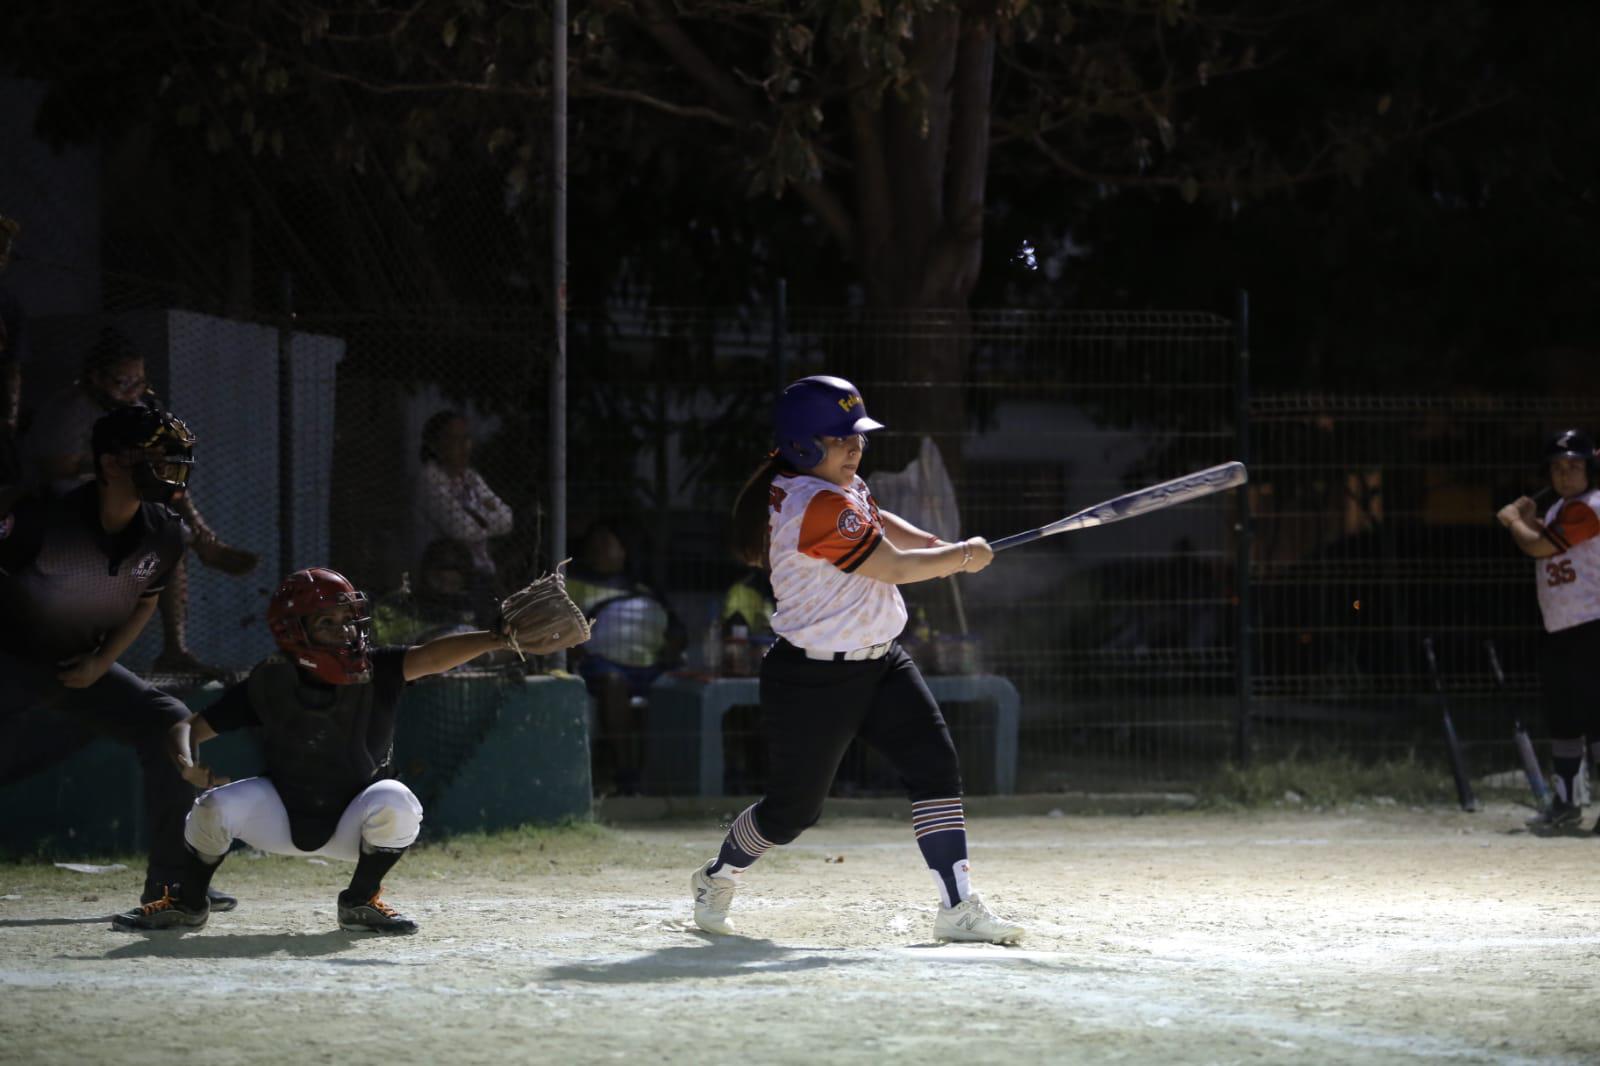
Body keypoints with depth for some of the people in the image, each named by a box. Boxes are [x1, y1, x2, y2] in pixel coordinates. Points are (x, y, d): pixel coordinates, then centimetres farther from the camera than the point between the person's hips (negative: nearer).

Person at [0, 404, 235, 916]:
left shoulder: (163, 536, -7)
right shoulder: (44, 518, -25)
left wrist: (101, 662, -1)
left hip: (84, 667, 6)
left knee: (171, 726, -5)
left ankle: (169, 881, 3)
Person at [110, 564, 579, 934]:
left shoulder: (376, 672, -18)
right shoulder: (269, 683, -15)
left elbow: (432, 656, -36)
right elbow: (189, 727, -9)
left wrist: (503, 640, -53)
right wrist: (187, 764, -33)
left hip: (350, 824, -1)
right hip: (282, 817, 1)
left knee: (395, 803, -32)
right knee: (218, 807, -25)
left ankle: (360, 901, -4)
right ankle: (187, 904, 6)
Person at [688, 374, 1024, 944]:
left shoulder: (840, 485, 5)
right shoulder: (818, 507, -25)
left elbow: (879, 523, 22)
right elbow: (893, 568, -21)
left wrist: (944, 548, 5)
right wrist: (961, 557, -6)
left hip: (880, 662, 9)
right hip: (813, 679, -9)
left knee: (936, 767, -7)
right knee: (793, 809, 7)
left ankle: (959, 907, -10)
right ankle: (717, 877, 36)